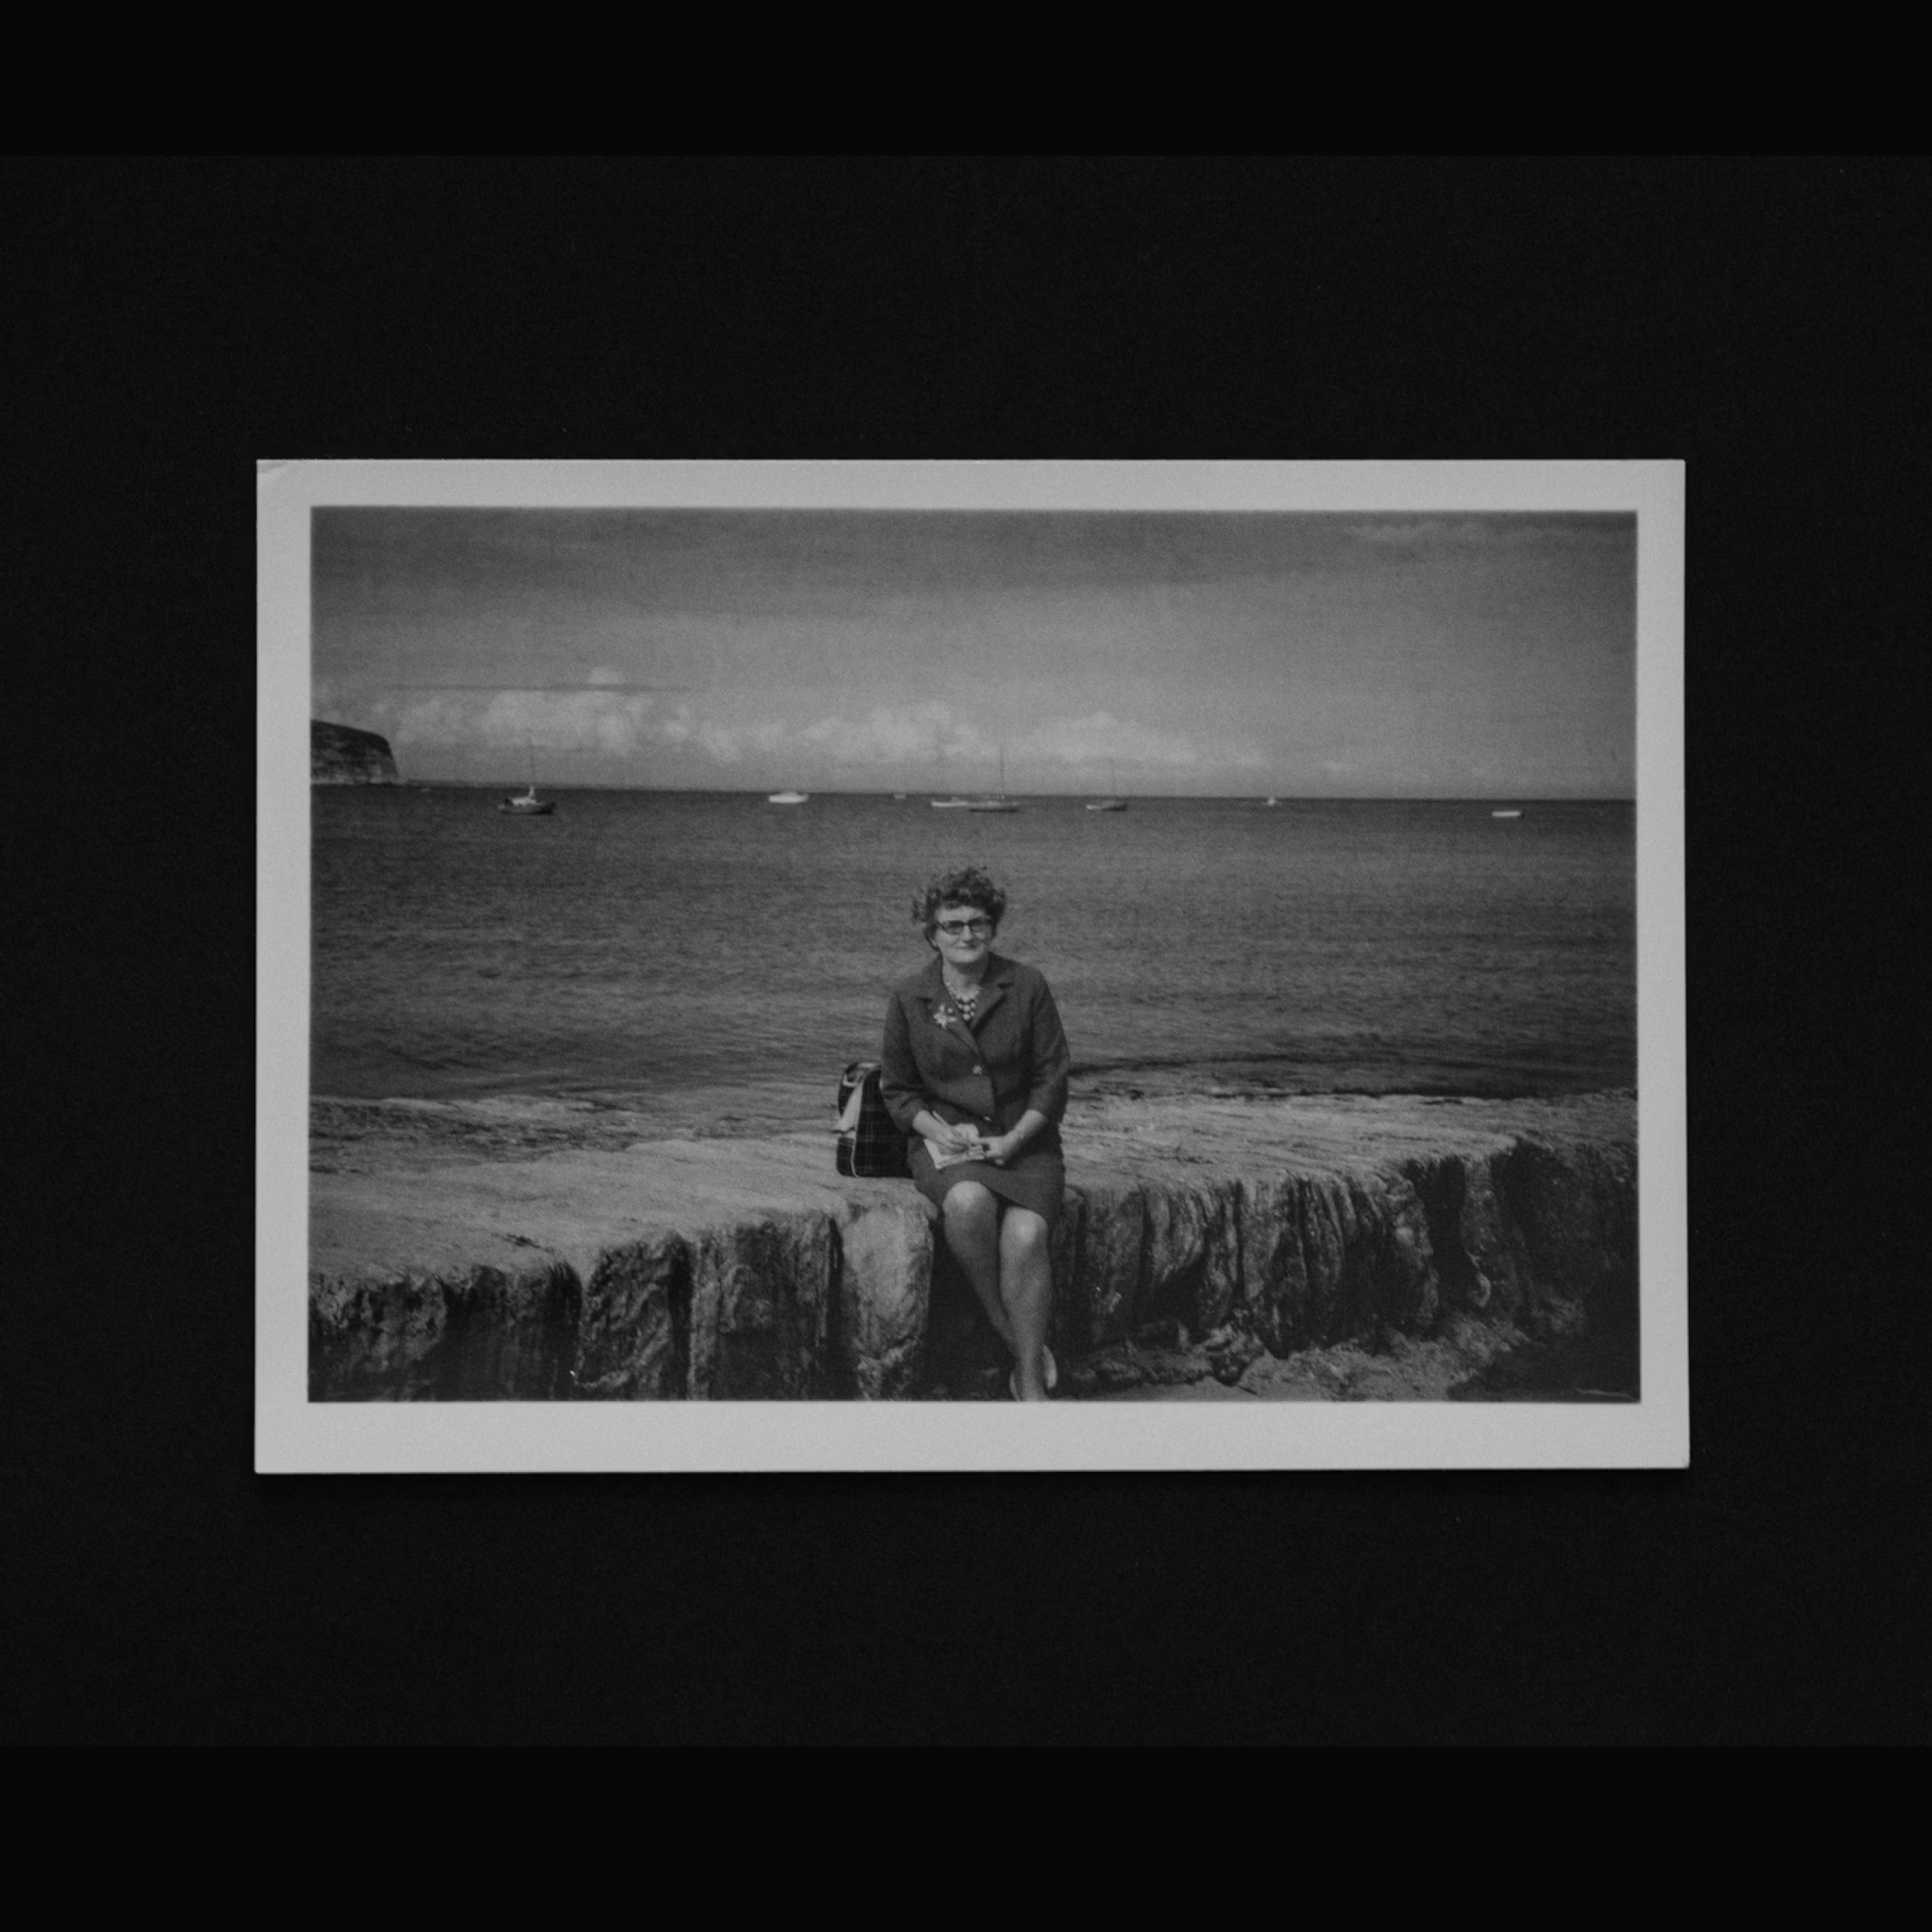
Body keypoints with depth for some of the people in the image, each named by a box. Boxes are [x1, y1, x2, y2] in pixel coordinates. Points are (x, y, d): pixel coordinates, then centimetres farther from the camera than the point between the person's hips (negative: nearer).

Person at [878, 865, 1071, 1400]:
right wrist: (943, 1133, -9)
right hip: (945, 1138, 0)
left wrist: (1013, 1140, -9)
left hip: (1022, 1140, 0)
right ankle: (1010, 1332, -18)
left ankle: (1030, 1384, -21)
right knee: (969, 1202, -36)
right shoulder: (909, 997, 4)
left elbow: (1052, 1080, 3)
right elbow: (897, 1090, 9)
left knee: (1026, 1235, -29)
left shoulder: (1027, 986, 3)